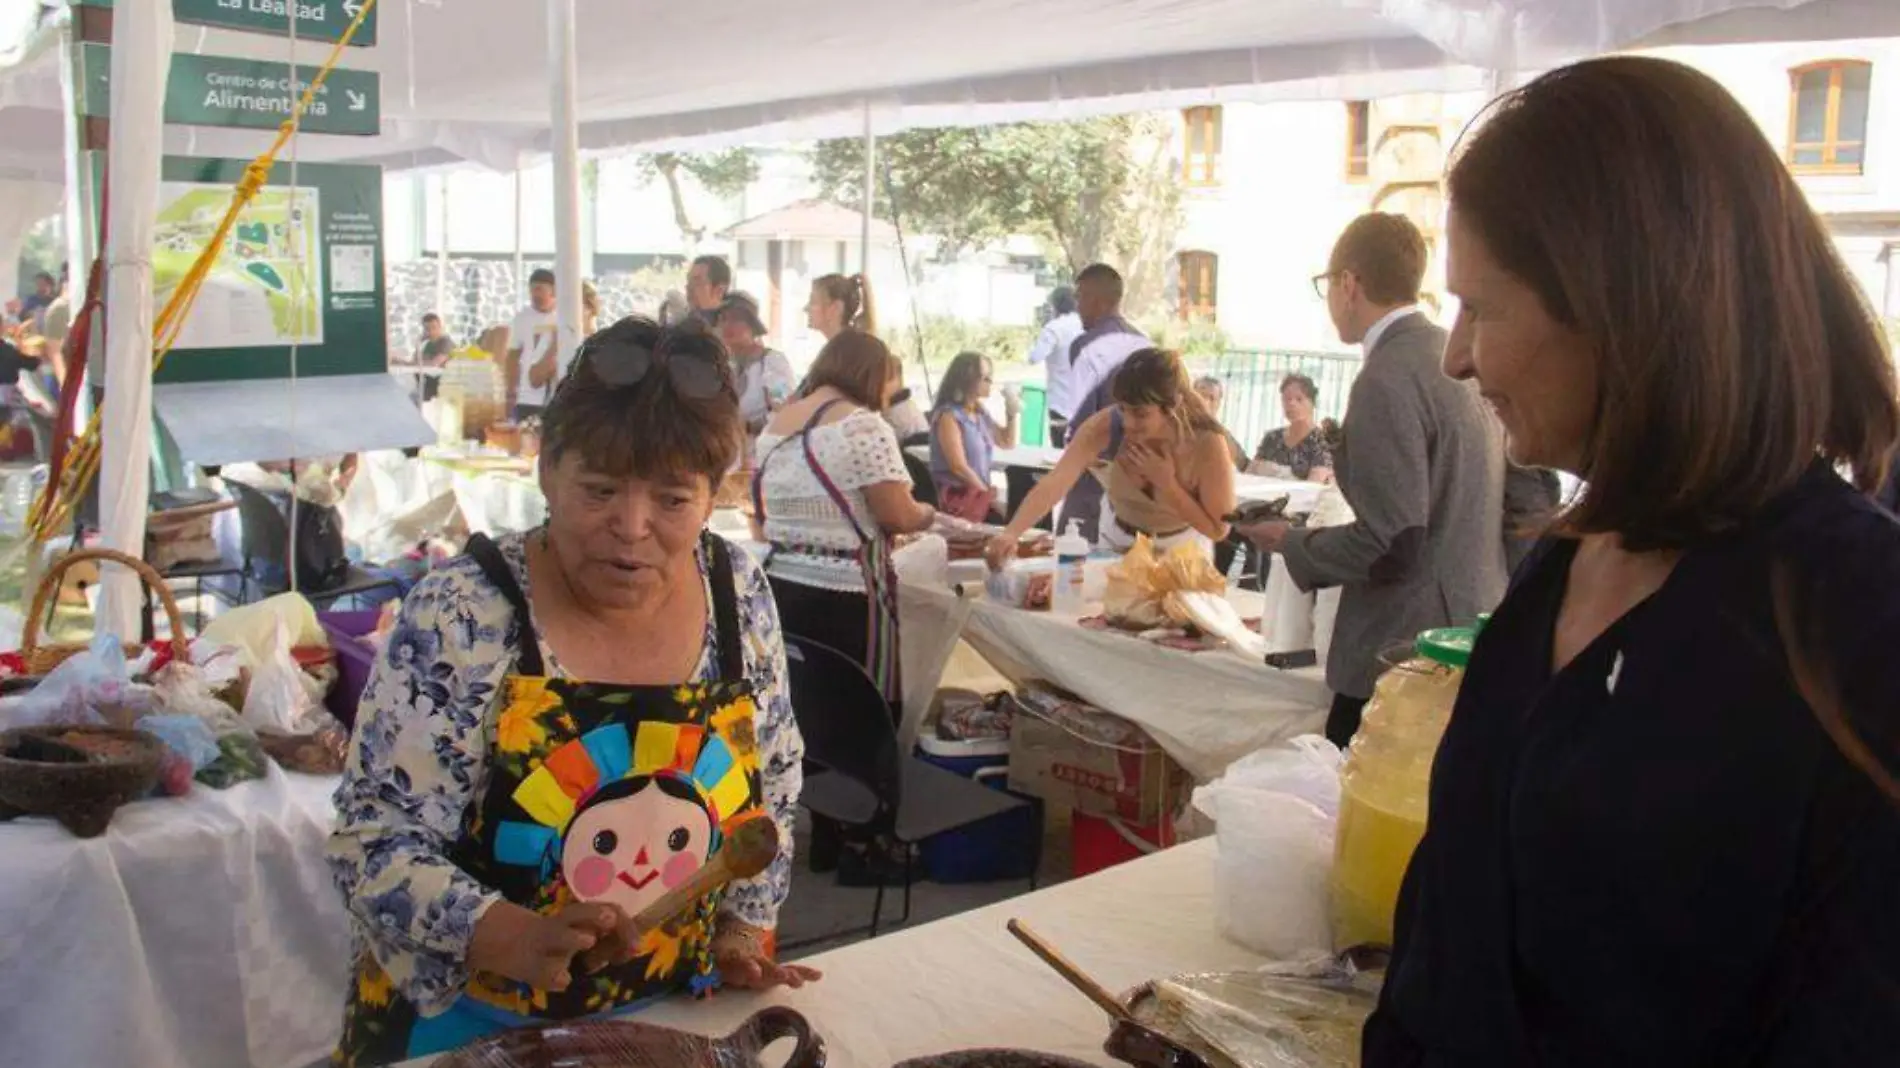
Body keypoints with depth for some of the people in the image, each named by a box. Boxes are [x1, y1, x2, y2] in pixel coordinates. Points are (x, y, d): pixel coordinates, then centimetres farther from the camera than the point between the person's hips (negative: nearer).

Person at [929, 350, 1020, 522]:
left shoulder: (980, 413, 13)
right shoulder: (948, 416, -11)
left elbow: (1007, 443, 28)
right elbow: (959, 467, -16)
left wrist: (1012, 415, 10)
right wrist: (990, 496, -9)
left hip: (981, 496, 8)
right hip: (957, 499, -8)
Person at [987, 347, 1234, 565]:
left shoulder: (1207, 443, -33)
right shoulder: (1105, 426, -31)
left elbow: (1218, 530, -22)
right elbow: (1053, 485, -42)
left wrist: (1167, 484, -34)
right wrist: (1010, 534, -57)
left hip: (1182, 549, -1)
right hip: (1118, 540, 1)